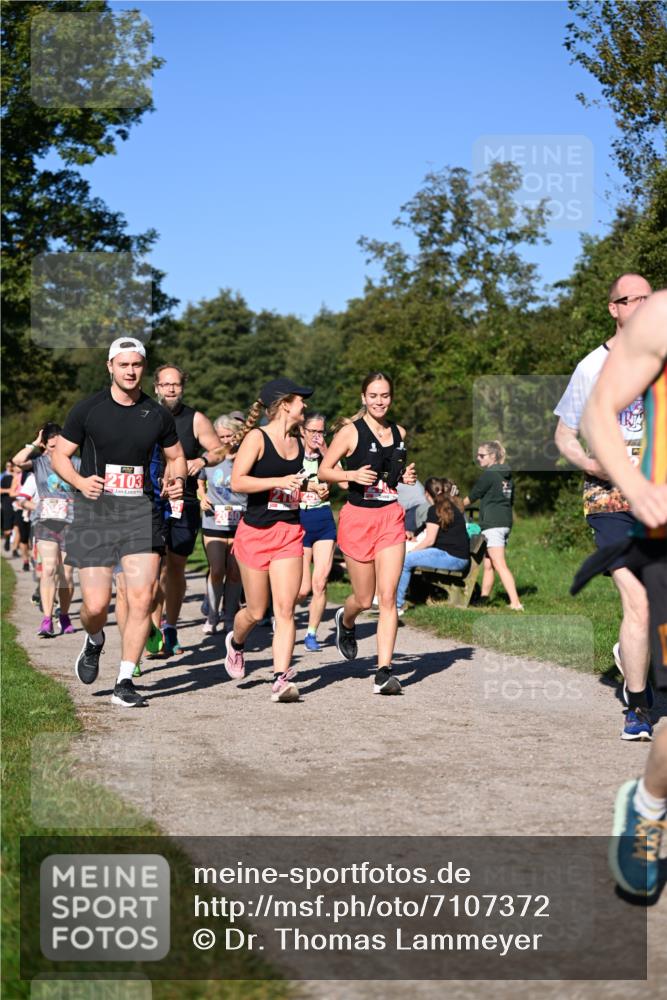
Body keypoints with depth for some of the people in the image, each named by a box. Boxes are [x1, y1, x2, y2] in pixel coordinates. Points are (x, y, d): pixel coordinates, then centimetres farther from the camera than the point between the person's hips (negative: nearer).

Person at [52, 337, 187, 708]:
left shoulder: (158, 415, 7)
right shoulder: (88, 409, 1)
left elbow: (176, 456, 20)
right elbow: (60, 455, 6)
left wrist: (177, 479, -2)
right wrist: (80, 481, -13)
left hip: (141, 511, 1)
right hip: (95, 511, -1)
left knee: (142, 597, -10)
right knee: (96, 604, -6)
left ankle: (125, 683, 2)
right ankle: (94, 642, 32)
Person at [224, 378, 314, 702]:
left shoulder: (299, 442, 11)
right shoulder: (257, 438, -8)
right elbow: (237, 482, -17)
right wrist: (279, 482, -23)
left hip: (289, 532, 4)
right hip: (255, 532, -4)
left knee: (285, 609, -8)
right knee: (256, 611, 7)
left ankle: (282, 679, -9)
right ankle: (235, 642, 39)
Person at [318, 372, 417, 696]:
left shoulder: (399, 432, 9)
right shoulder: (351, 432, -5)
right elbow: (323, 470, -2)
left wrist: (407, 476, 3)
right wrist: (351, 475, -19)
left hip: (391, 517, 3)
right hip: (358, 517, -3)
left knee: (387, 598, -6)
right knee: (364, 600, 6)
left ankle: (384, 672, -6)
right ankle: (345, 620, 43)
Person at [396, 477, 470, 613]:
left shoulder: (435, 510, -9)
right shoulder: (453, 508, 19)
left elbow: (430, 540, -11)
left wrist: (411, 551, 1)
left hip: (451, 557, -10)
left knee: (405, 560, -13)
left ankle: (397, 605, -10)